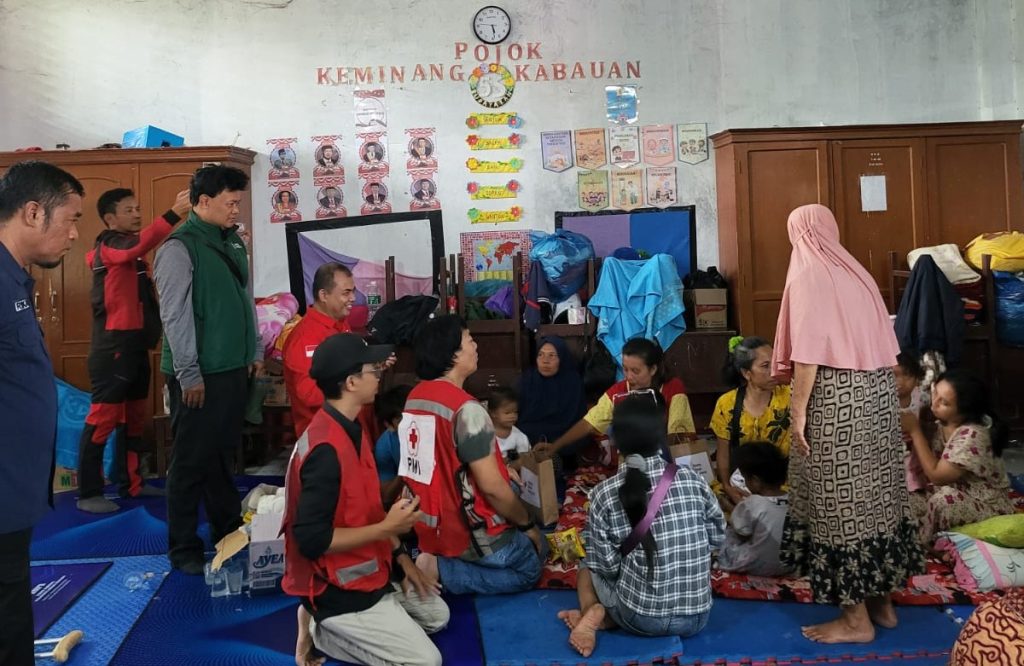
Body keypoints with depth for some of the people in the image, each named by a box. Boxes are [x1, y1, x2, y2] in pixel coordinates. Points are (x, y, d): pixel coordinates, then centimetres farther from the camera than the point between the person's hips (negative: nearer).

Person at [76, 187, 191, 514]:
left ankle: (130, 484, 23)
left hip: (135, 344, 9)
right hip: (113, 346, -9)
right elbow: (140, 246, -31)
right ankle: (88, 494, 1)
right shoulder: (108, 245, -10)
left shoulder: (128, 248, 21)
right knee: (103, 418, -6)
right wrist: (174, 213, -41)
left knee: (133, 417, 13)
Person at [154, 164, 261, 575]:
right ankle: (183, 549, 14)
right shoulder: (179, 247, -13)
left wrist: (254, 351, 17)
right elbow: (175, 315, -17)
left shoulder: (233, 241, 11)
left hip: (234, 368, 8)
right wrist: (188, 373, -18)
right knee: (193, 460, 1)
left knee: (225, 453, 17)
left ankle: (228, 533, 30)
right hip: (199, 373, -8)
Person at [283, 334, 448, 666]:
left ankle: (332, 627, 13)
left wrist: (400, 555, 8)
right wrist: (387, 528, -22)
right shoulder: (326, 449, -28)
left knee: (437, 614, 19)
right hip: (336, 588, -9)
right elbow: (312, 539, -29)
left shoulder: (353, 429, 4)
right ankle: (322, 629, 1)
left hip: (369, 569, 9)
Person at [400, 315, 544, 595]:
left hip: (431, 525, 8)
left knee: (525, 540, 25)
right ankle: (439, 571, -3)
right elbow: (491, 487, -23)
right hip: (470, 534, -8)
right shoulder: (466, 409, -26)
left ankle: (435, 559, 7)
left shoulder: (415, 397, 0)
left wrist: (499, 468, 15)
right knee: (529, 569, 15)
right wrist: (527, 524, -7)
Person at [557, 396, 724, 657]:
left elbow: (606, 567, -7)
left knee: (588, 568, 28)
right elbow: (718, 537, 7)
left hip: (640, 619, -1)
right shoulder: (691, 478, -6)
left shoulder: (604, 493, -11)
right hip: (696, 618, 1)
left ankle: (596, 613, -1)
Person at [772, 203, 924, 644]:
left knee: (841, 497, -1)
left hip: (837, 397, -8)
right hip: (878, 392, 8)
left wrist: (798, 408, -14)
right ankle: (882, 601, 24)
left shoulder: (808, 275, -8)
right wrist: (880, 388, 18)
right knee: (875, 490, 13)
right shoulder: (856, 272, 14)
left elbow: (808, 350, -16)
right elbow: (885, 347, 13)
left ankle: (857, 618, 7)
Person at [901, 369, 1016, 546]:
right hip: (961, 493, 7)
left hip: (987, 505, -7)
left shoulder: (973, 435, -28)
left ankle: (920, 544, -11)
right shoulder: (944, 422, -4)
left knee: (944, 499, -33)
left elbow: (936, 476, -25)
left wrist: (915, 431, -24)